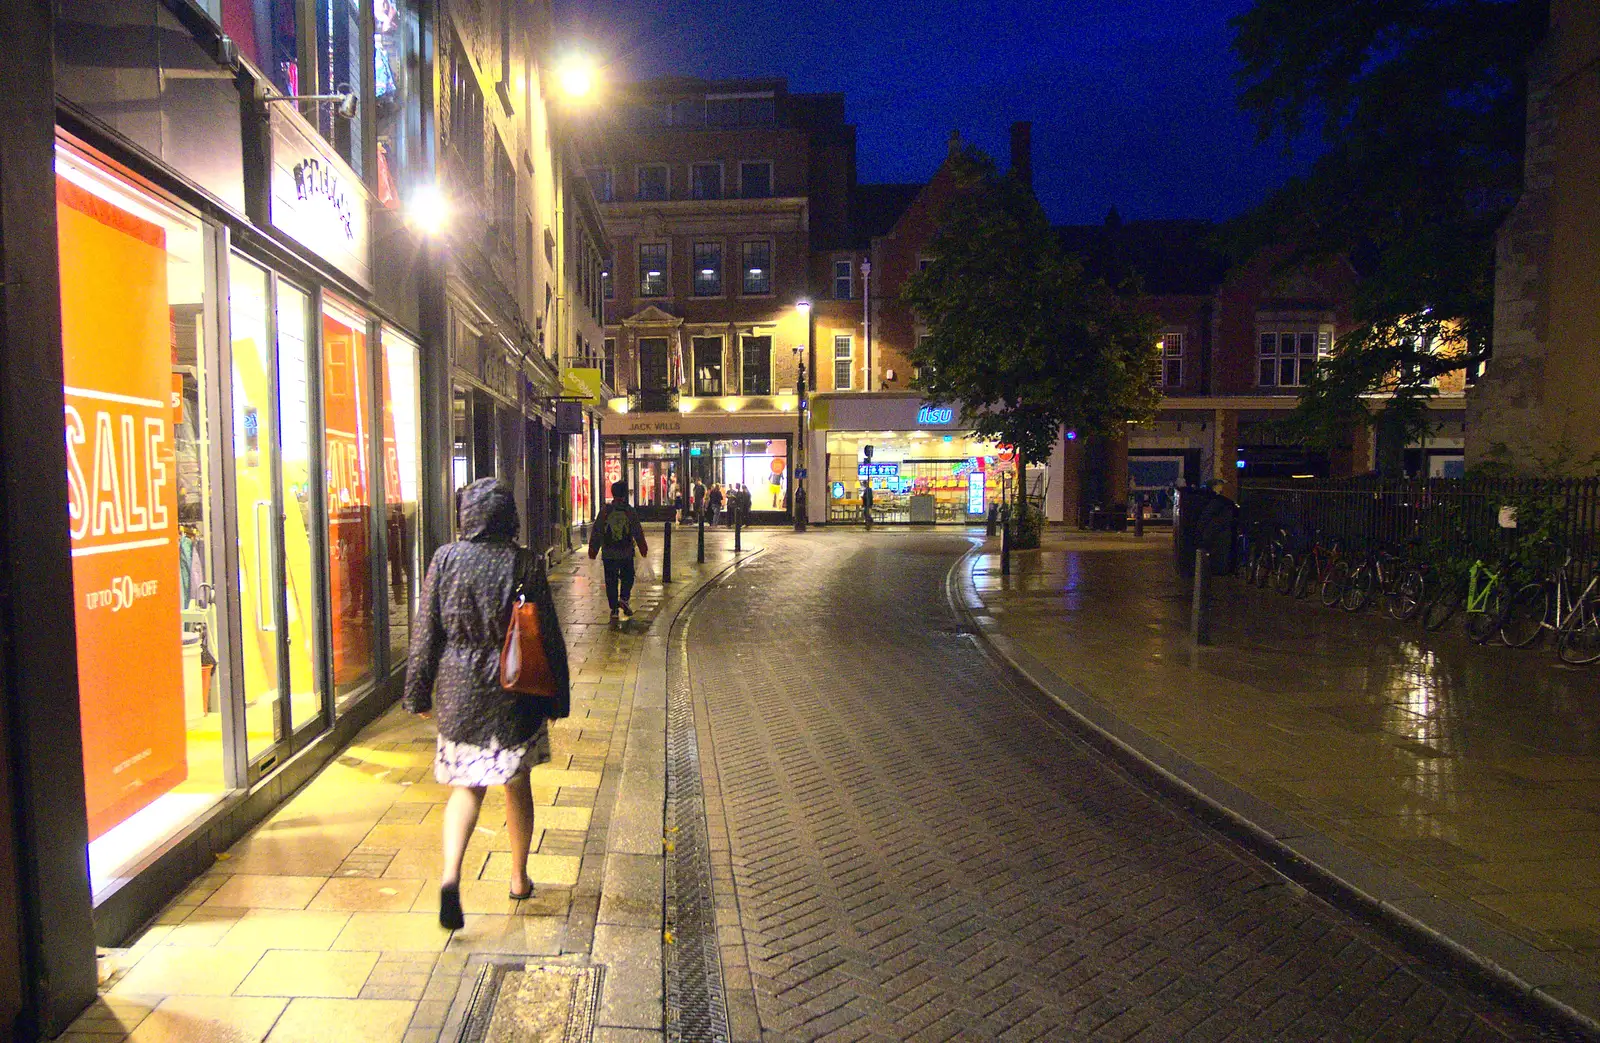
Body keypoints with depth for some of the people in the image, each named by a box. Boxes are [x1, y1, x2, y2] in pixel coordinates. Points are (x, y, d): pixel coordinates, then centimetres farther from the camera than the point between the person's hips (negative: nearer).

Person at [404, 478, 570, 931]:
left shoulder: (446, 559, -5)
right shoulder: (525, 564, -9)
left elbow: (425, 632, -1)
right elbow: (548, 636, -6)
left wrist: (420, 693, 9)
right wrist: (556, 698, 4)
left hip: (458, 689, 1)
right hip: (513, 690, -1)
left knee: (466, 786, 12)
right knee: (517, 784, 16)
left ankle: (450, 875, -8)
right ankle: (519, 879, 29)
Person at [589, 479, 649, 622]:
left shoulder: (605, 510, -2)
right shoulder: (630, 511, -3)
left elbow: (596, 531, 1)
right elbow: (638, 532, 0)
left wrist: (593, 549, 9)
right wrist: (643, 548, 11)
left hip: (608, 553, 0)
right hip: (626, 553, 0)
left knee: (611, 581, 7)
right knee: (627, 577, 16)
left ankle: (614, 610, 5)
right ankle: (624, 598, -6)